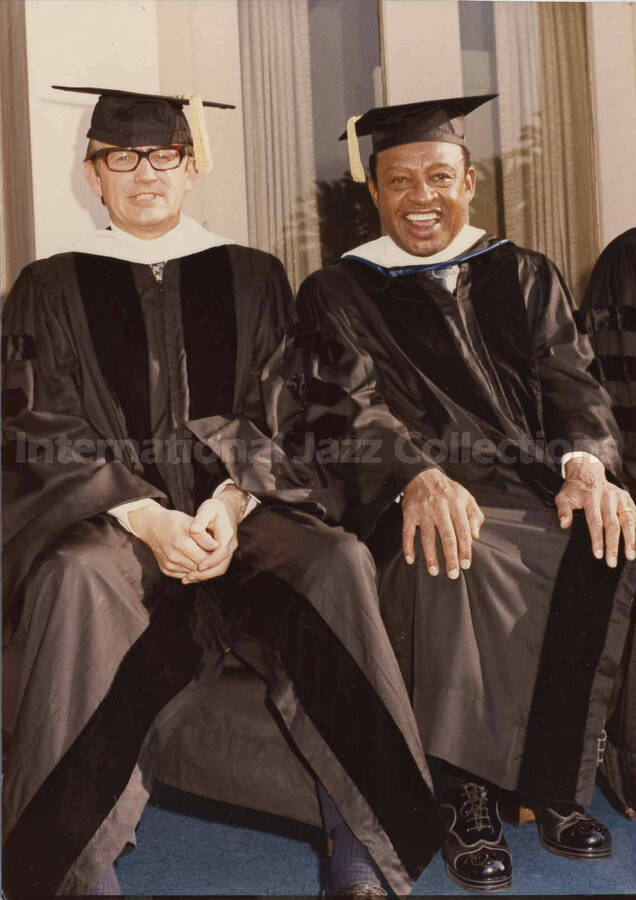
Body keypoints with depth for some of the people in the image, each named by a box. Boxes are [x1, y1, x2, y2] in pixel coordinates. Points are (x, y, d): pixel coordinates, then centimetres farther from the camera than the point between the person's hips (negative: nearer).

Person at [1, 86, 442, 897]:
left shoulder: (252, 279, 15)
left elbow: (279, 418, 6)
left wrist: (230, 505, -14)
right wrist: (145, 518, -16)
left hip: (239, 505, 2)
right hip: (106, 514, -1)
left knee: (339, 562, -28)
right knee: (76, 577, -35)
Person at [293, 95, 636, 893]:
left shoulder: (525, 278, 18)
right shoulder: (339, 294, 9)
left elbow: (569, 384, 6)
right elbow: (348, 412, -6)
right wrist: (417, 474, -28)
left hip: (535, 492, 3)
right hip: (421, 502, -3)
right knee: (452, 554, -35)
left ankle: (556, 786, -10)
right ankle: (464, 795, -18)